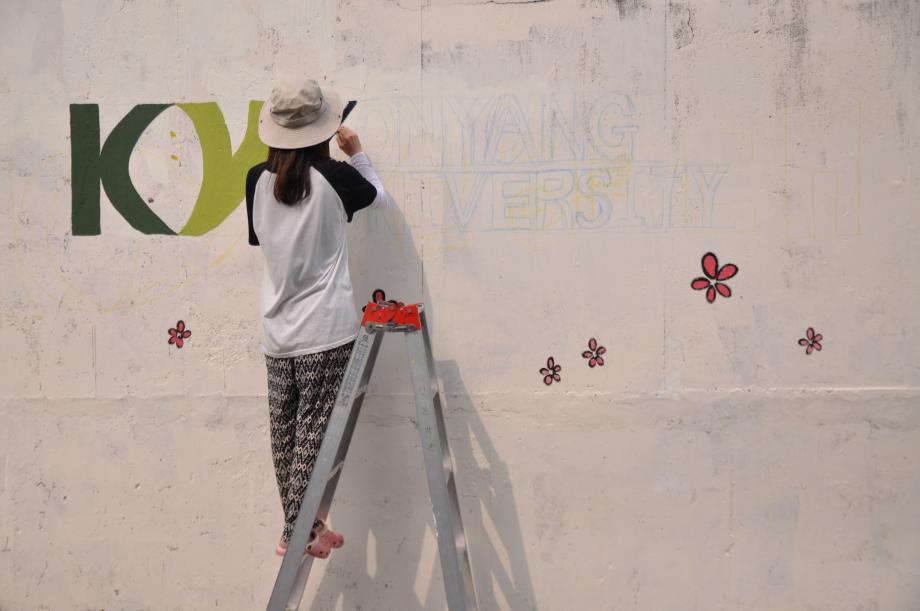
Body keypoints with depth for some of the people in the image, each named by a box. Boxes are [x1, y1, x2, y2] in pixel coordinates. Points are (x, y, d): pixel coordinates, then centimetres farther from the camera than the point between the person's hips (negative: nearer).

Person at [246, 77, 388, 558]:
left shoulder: (257, 180, 2)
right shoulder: (333, 176, -7)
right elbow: (378, 198, 12)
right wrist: (357, 154, 23)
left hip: (277, 333, 5)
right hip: (325, 331, -4)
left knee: (284, 432, 11)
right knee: (314, 430, -1)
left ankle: (298, 526, 22)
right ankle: (299, 532, 1)